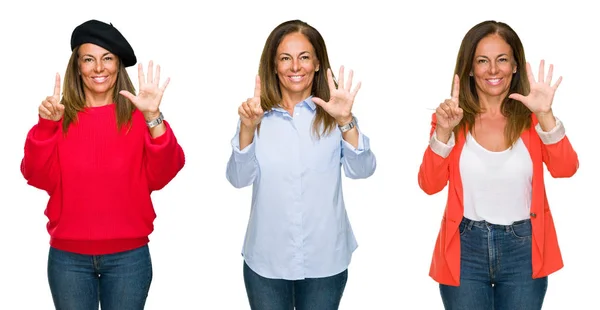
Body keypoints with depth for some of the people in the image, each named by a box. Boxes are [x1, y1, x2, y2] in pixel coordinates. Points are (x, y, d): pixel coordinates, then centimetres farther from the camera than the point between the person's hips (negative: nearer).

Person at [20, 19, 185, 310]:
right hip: (68, 256, 1)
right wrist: (46, 125, -20)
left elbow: (162, 175, -13)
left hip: (128, 256, -1)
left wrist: (153, 118, -25)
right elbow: (40, 178, -7)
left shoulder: (136, 115, -1)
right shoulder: (61, 115, 2)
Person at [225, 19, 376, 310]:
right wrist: (247, 128, -25)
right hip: (266, 259, 0)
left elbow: (362, 170, -12)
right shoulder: (258, 115, -1)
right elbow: (238, 178, -10)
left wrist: (346, 120, -26)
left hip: (325, 260, 0)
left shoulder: (332, 114, -2)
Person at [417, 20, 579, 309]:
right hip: (465, 249, 0)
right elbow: (429, 185, -11)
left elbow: (565, 169, -15)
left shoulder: (531, 116, -1)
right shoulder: (452, 117, -2)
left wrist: (545, 115, -26)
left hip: (523, 250, 1)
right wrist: (443, 131, -23)